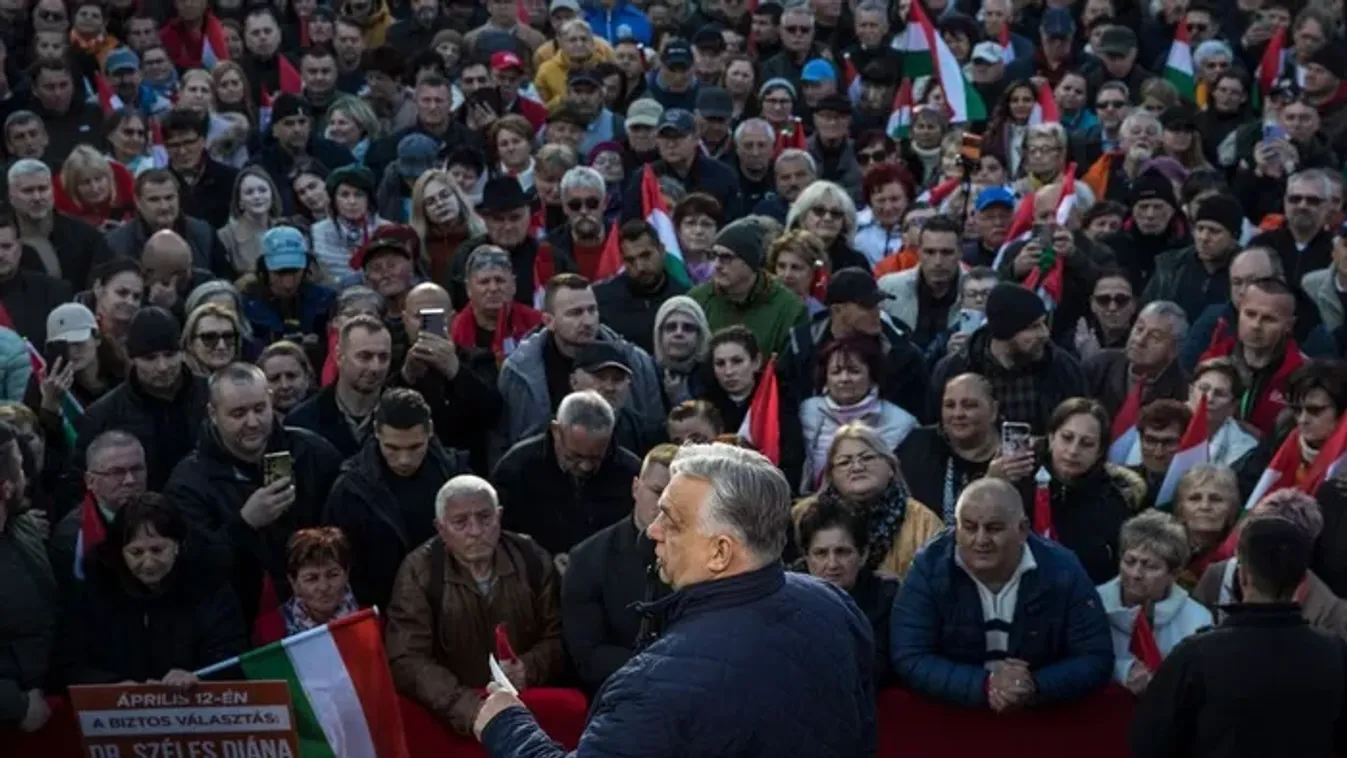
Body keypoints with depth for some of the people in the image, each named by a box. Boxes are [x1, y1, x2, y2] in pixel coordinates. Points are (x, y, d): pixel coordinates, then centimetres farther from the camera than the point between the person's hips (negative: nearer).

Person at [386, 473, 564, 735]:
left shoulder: (532, 558, 2)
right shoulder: (419, 571, -6)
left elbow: (560, 637, 8)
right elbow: (407, 661, -12)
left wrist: (530, 669, -14)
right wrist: (469, 706, -26)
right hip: (454, 713, -2)